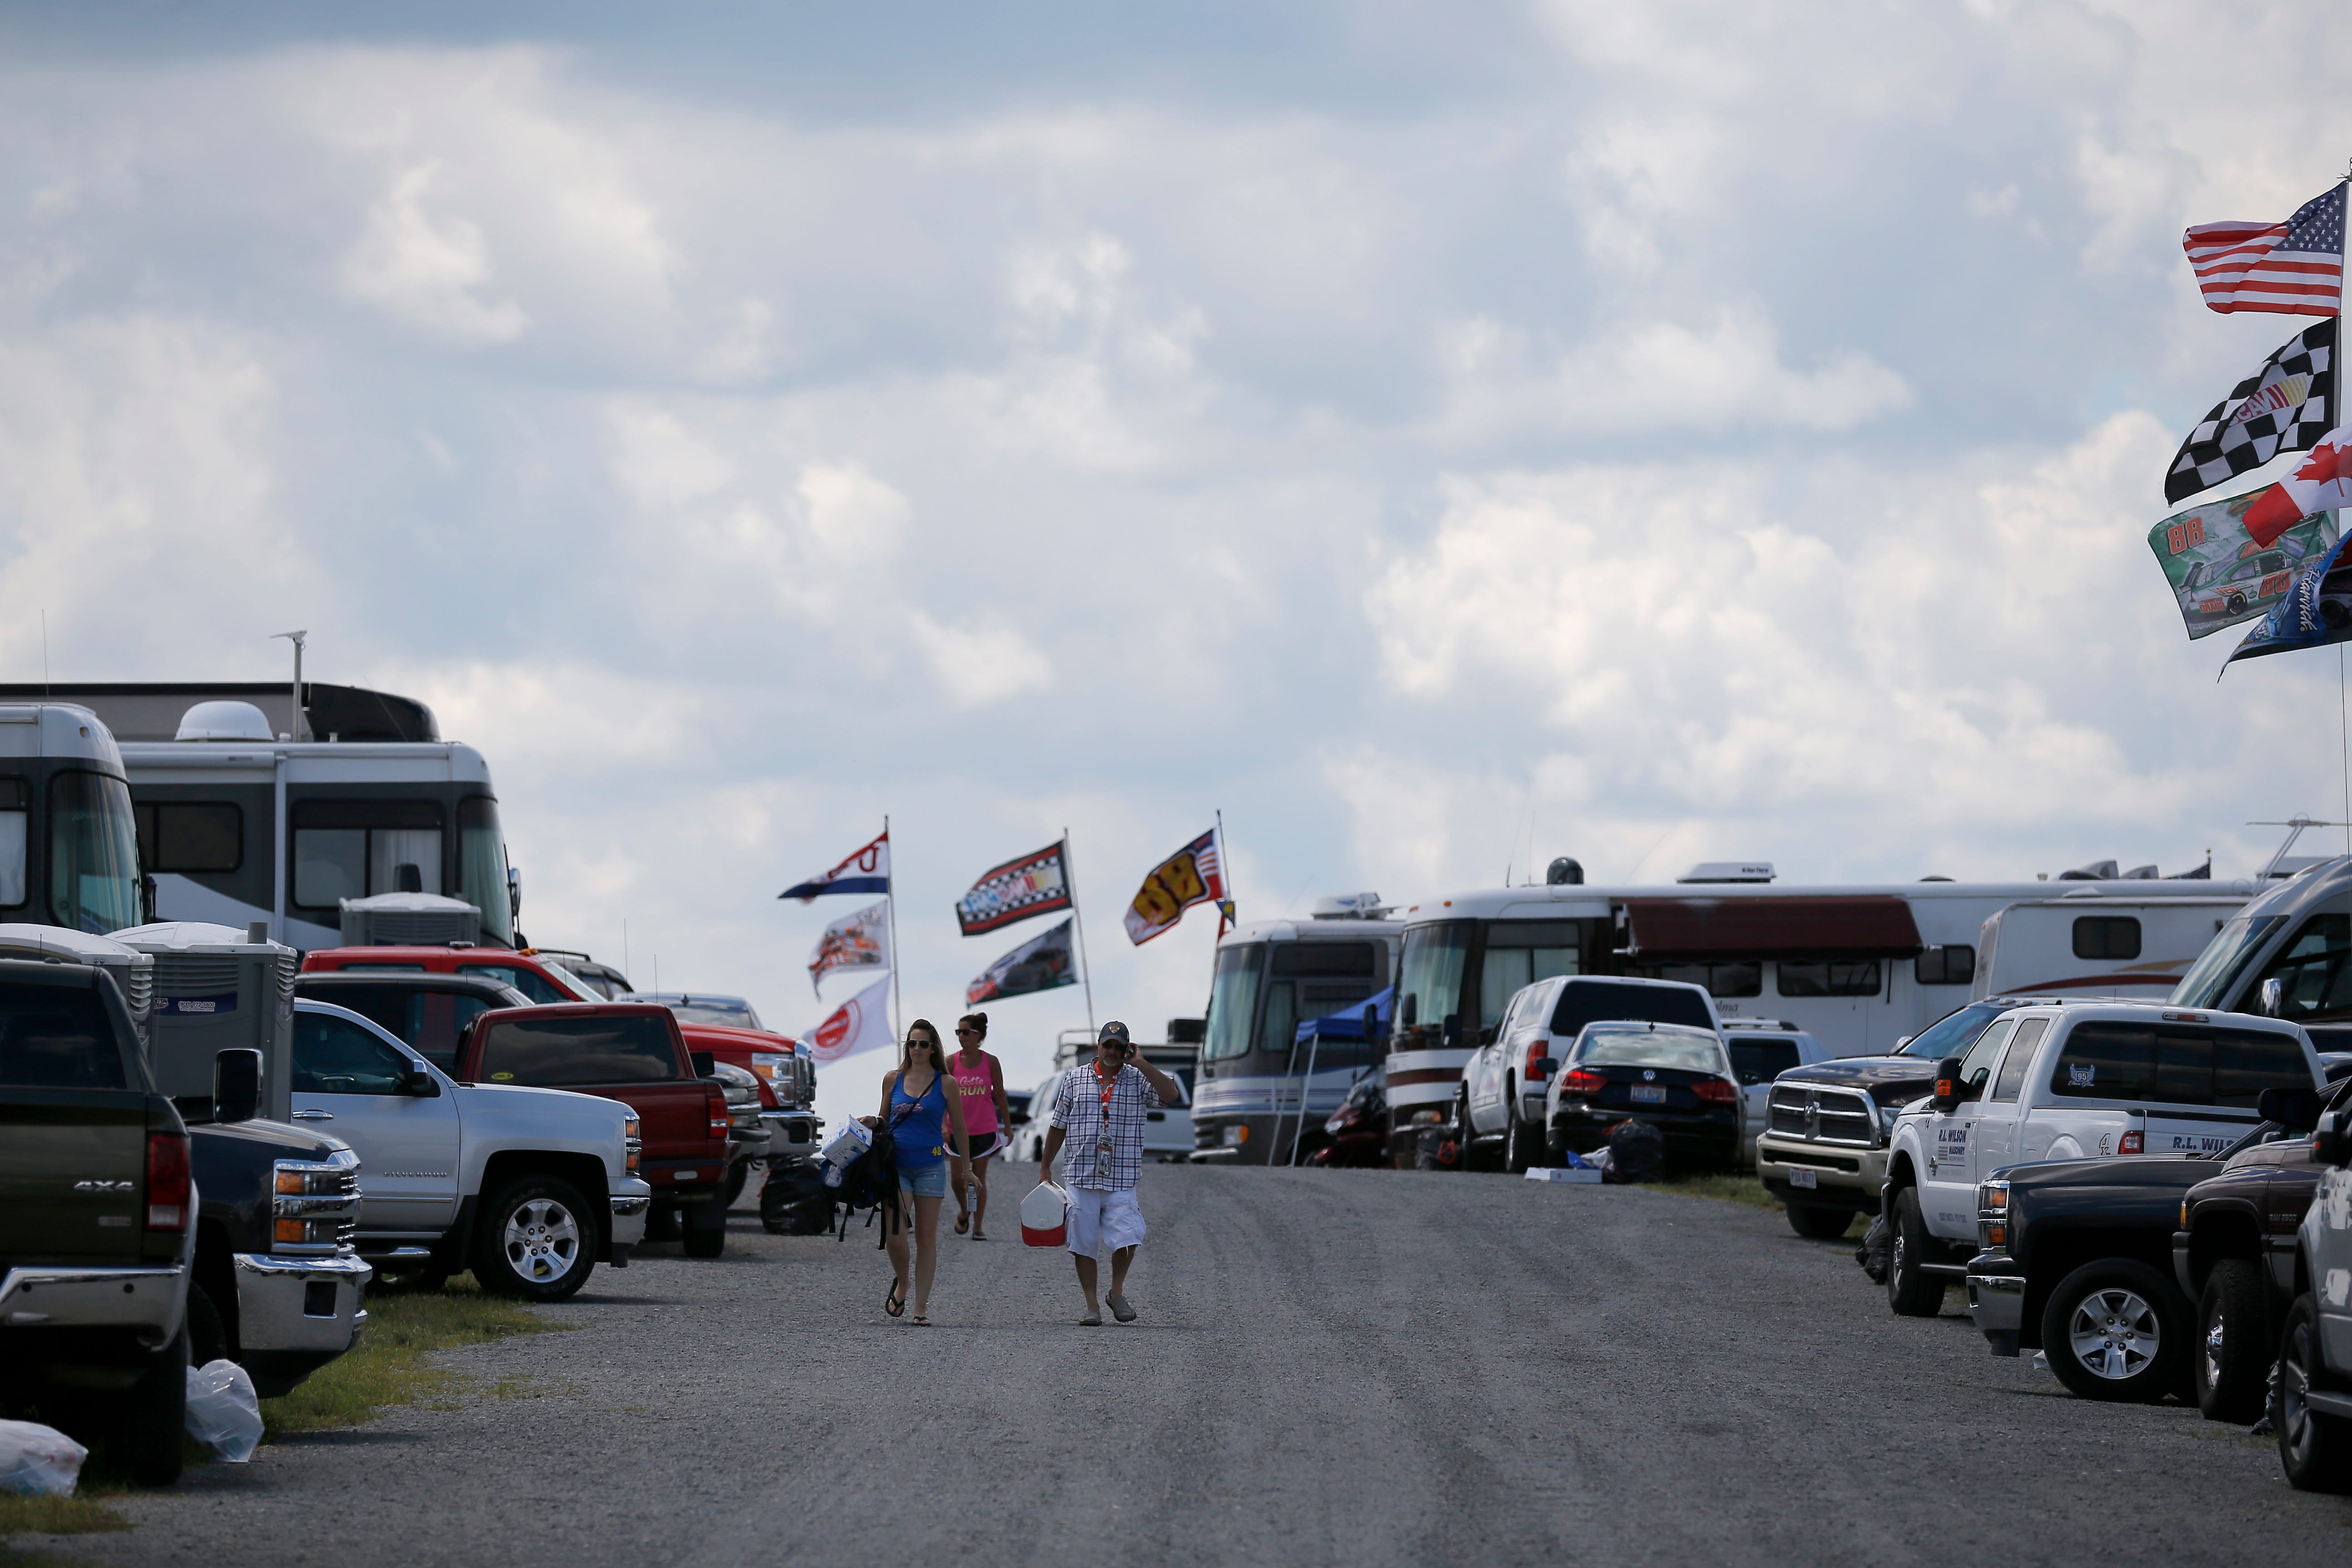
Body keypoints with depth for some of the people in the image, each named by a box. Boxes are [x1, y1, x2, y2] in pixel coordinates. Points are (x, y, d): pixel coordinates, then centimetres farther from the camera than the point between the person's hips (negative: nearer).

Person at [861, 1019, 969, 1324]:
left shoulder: (944, 1083, 2)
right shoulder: (893, 1080, 7)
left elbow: (959, 1128, 8)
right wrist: (871, 1123, -4)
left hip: (930, 1165, -1)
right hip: (896, 1165, 1)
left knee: (927, 1237, 2)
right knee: (896, 1233, -13)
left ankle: (922, 1308, 6)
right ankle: (901, 1284, 15)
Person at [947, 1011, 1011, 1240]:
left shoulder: (991, 1063, -1)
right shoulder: (951, 1062, -2)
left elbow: (1000, 1096, 5)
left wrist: (1008, 1127, 7)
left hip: (985, 1129, 0)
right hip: (958, 1129, 0)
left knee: (979, 1178, 2)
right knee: (958, 1177, -1)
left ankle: (978, 1227, 7)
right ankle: (963, 1212, 28)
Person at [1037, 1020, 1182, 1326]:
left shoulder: (1138, 1080, 6)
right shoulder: (1075, 1079, 10)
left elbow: (1170, 1095, -12)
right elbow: (1059, 1126, 16)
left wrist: (1140, 1064, -9)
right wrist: (1045, 1168, 16)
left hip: (1121, 1182, -1)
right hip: (1082, 1177, 1)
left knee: (1126, 1240, -13)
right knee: (1084, 1245, 1)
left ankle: (1117, 1292, 11)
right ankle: (1092, 1305, 10)